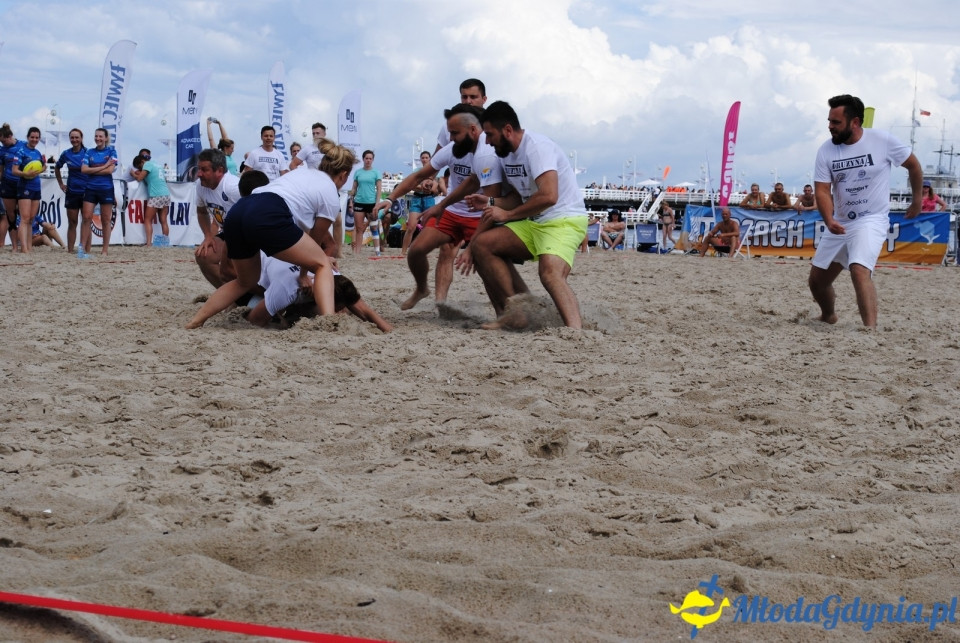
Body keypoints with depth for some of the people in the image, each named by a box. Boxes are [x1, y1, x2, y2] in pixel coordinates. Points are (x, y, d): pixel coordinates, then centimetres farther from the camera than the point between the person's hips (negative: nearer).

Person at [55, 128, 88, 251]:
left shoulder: (88, 153, -4)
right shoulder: (66, 154, 5)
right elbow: (57, 168, 21)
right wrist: (61, 184, 15)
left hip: (86, 191, -2)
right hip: (71, 192, 2)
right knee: (72, 223, 5)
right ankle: (70, 250, 8)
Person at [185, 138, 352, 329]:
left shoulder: (302, 175, 35)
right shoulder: (331, 196, 14)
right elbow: (315, 241, 22)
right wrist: (304, 273, 35)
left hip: (236, 213, 8)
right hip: (267, 218, -7)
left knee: (246, 281, 28)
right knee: (322, 265, 7)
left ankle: (194, 323, 22)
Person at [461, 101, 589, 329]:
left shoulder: (537, 147, -18)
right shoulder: (506, 155, 10)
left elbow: (548, 196, -29)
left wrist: (507, 215, -18)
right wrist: (489, 203, -1)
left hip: (565, 220, -9)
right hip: (533, 223, 9)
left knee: (550, 272, -34)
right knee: (482, 245, -3)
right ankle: (515, 313, -5)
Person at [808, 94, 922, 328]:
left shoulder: (882, 140, -13)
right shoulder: (826, 151, -6)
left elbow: (913, 165, 3)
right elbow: (822, 190, -9)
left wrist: (917, 200, 8)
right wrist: (829, 220, -27)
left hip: (871, 220, -5)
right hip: (839, 223, 5)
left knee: (859, 271, -30)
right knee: (817, 280, 13)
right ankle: (828, 317, 43)